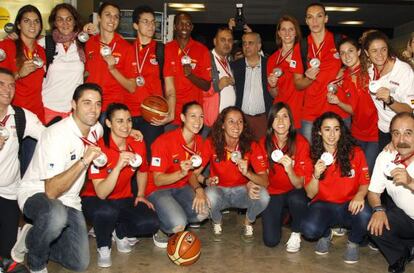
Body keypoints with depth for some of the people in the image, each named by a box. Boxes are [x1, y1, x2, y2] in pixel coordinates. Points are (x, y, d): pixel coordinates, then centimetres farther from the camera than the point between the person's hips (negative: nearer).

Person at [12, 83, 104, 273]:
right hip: (36, 194, -6)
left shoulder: (97, 130, -3)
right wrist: (84, 161, -38)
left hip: (69, 201, 6)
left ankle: (37, 240, 22)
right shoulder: (57, 134, -25)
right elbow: (51, 191, -30)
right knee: (56, 215, -42)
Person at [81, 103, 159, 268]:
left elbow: (142, 171, 15)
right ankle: (103, 247, -6)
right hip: (95, 199, -4)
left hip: (123, 200, 4)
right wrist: (118, 166, -42)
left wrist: (141, 195, 3)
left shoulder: (138, 145, -9)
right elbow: (101, 193, -31)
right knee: (107, 211, -39)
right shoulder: (99, 148, -23)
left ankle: (119, 232, 11)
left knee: (151, 223, -21)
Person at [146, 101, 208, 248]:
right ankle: (158, 226, 5)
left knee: (203, 212, -21)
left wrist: (198, 188, -16)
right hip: (158, 190, -6)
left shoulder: (198, 141, -1)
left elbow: (192, 173, 6)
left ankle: (175, 221, 6)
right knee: (178, 225, -28)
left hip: (181, 188, 6)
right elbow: (157, 180, -20)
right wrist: (181, 173, -37)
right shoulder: (164, 142, -22)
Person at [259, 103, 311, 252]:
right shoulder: (264, 143, -11)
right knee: (270, 240, -13)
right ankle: (280, 216, 22)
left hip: (294, 192, -1)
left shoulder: (301, 143, -18)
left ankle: (296, 233, -6)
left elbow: (299, 185, -20)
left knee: (296, 199, -37)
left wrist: (289, 169, -40)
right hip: (273, 193, 2)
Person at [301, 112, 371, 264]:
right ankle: (326, 234, 11)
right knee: (309, 229, -30)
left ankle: (353, 242, 3)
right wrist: (316, 175, -23)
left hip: (349, 205, 0)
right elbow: (310, 194, -3)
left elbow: (365, 183, -1)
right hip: (323, 205, 0)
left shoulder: (355, 153, -4)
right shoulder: (312, 156, -3)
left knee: (365, 215, -34)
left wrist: (360, 194, -24)